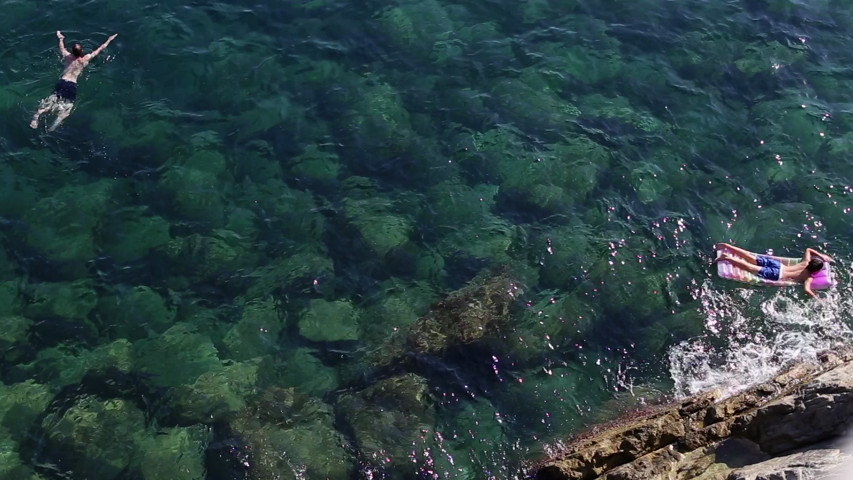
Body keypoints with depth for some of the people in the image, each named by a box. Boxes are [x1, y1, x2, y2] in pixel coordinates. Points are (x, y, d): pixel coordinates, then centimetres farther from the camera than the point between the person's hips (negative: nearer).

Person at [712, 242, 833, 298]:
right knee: (749, 266, -14)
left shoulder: (806, 262, 8)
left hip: (777, 264, 6)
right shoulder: (809, 278, -10)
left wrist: (821, 256, 29)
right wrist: (816, 298, -13)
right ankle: (727, 257, -27)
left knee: (751, 258, 2)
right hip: (777, 275, -6)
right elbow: (806, 289, -26)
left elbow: (808, 249, 26)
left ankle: (726, 246, -7)